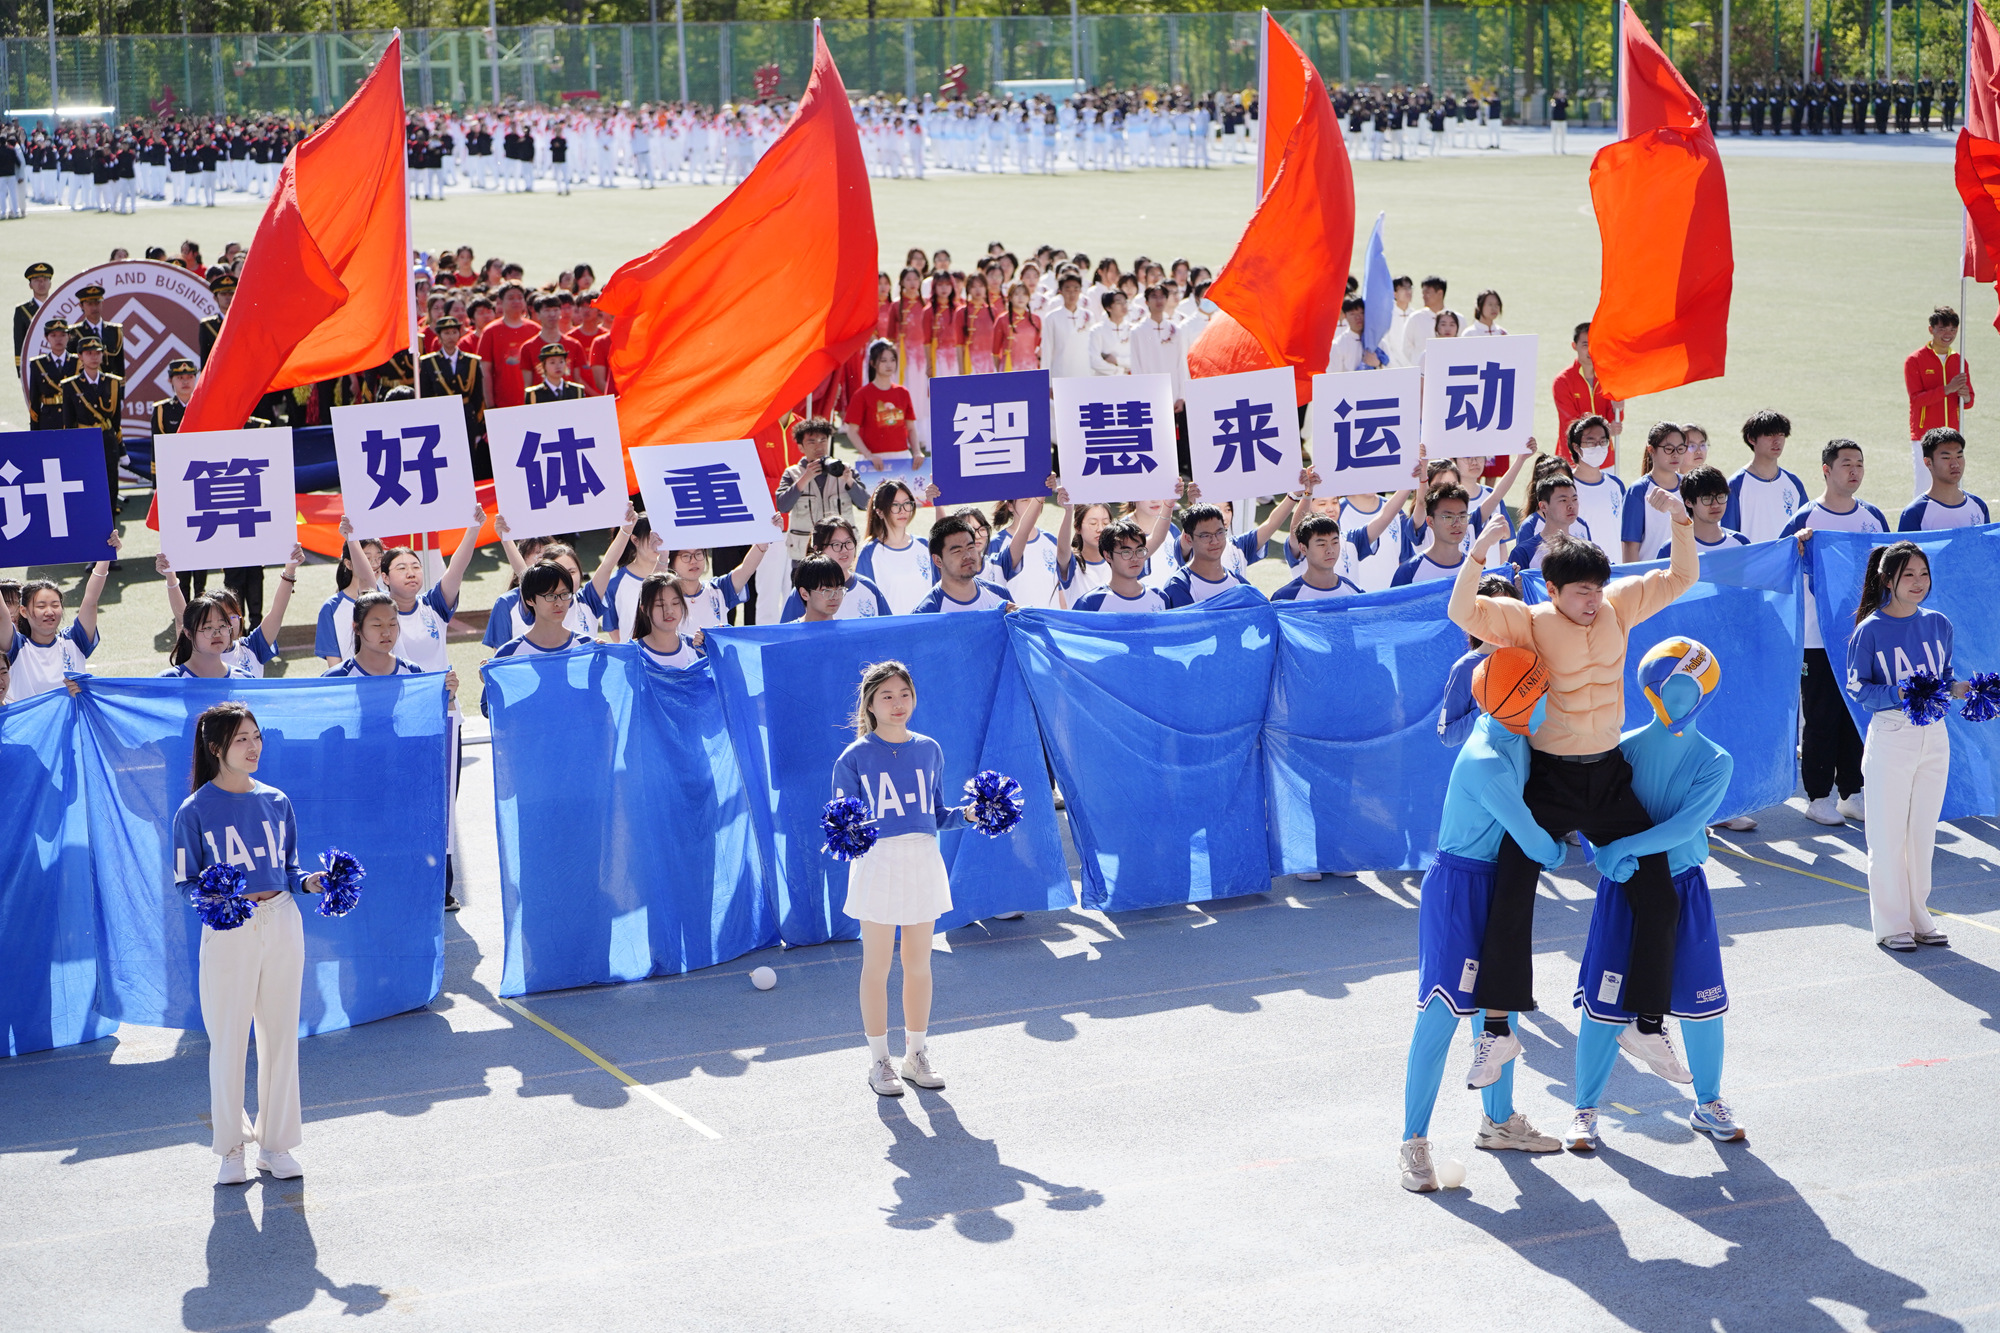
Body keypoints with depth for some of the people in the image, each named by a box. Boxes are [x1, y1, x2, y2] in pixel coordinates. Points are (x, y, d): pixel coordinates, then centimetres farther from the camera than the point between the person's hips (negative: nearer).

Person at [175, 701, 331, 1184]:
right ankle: (230, 1148, 15)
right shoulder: (196, 810, -4)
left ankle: (275, 1143, 19)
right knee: (228, 1041, 1)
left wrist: (308, 882, -6)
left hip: (282, 925, 4)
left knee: (281, 1036, 7)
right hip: (227, 932, -4)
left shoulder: (276, 801, 8)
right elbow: (185, 882, -2)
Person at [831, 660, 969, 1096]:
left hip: (923, 861, 4)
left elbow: (936, 813, 14)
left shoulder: (929, 750, 8)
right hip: (877, 862, -4)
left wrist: (966, 815, -3)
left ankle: (916, 1054, 23)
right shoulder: (854, 757, -4)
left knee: (919, 964, 10)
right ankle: (878, 1060, 14)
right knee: (877, 966, 3)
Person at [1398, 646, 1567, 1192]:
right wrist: (1555, 852, 2)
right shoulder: (1487, 763, -29)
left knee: (1499, 1001, 17)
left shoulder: (1513, 735, -2)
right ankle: (1413, 1143, -1)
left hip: (1497, 883, 9)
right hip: (1459, 886, -9)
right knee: (1443, 1012, -7)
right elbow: (1532, 838, -19)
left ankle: (1498, 1119, 33)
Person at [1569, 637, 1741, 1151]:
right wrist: (1607, 854, -24)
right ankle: (1585, 1111, 14)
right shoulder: (1624, 749, -4)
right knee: (1604, 1006, -1)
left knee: (1701, 1003, 6)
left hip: (1684, 890, 1)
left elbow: (1686, 825, -17)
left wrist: (1624, 847, -26)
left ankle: (1709, 1105, 27)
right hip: (1624, 888, 0)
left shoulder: (1714, 761, -5)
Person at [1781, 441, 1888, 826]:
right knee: (1821, 718, -1)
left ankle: (1852, 793, 19)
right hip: (1818, 638, -4)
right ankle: (1818, 796, 8)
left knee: (1860, 714, 9)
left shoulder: (1873, 517, 8)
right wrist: (1797, 545, -23)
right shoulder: (1805, 520, -7)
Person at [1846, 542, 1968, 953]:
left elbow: (1944, 674, 14)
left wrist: (1957, 688, -8)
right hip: (1890, 737, -4)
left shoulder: (1938, 625, 6)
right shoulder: (1870, 630, -8)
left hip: (1935, 736, 4)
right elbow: (1856, 688, -8)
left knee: (1923, 832, 11)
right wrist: (1899, 694, -23)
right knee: (1888, 834, 1)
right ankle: (1890, 923, 11)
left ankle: (1918, 917, 22)